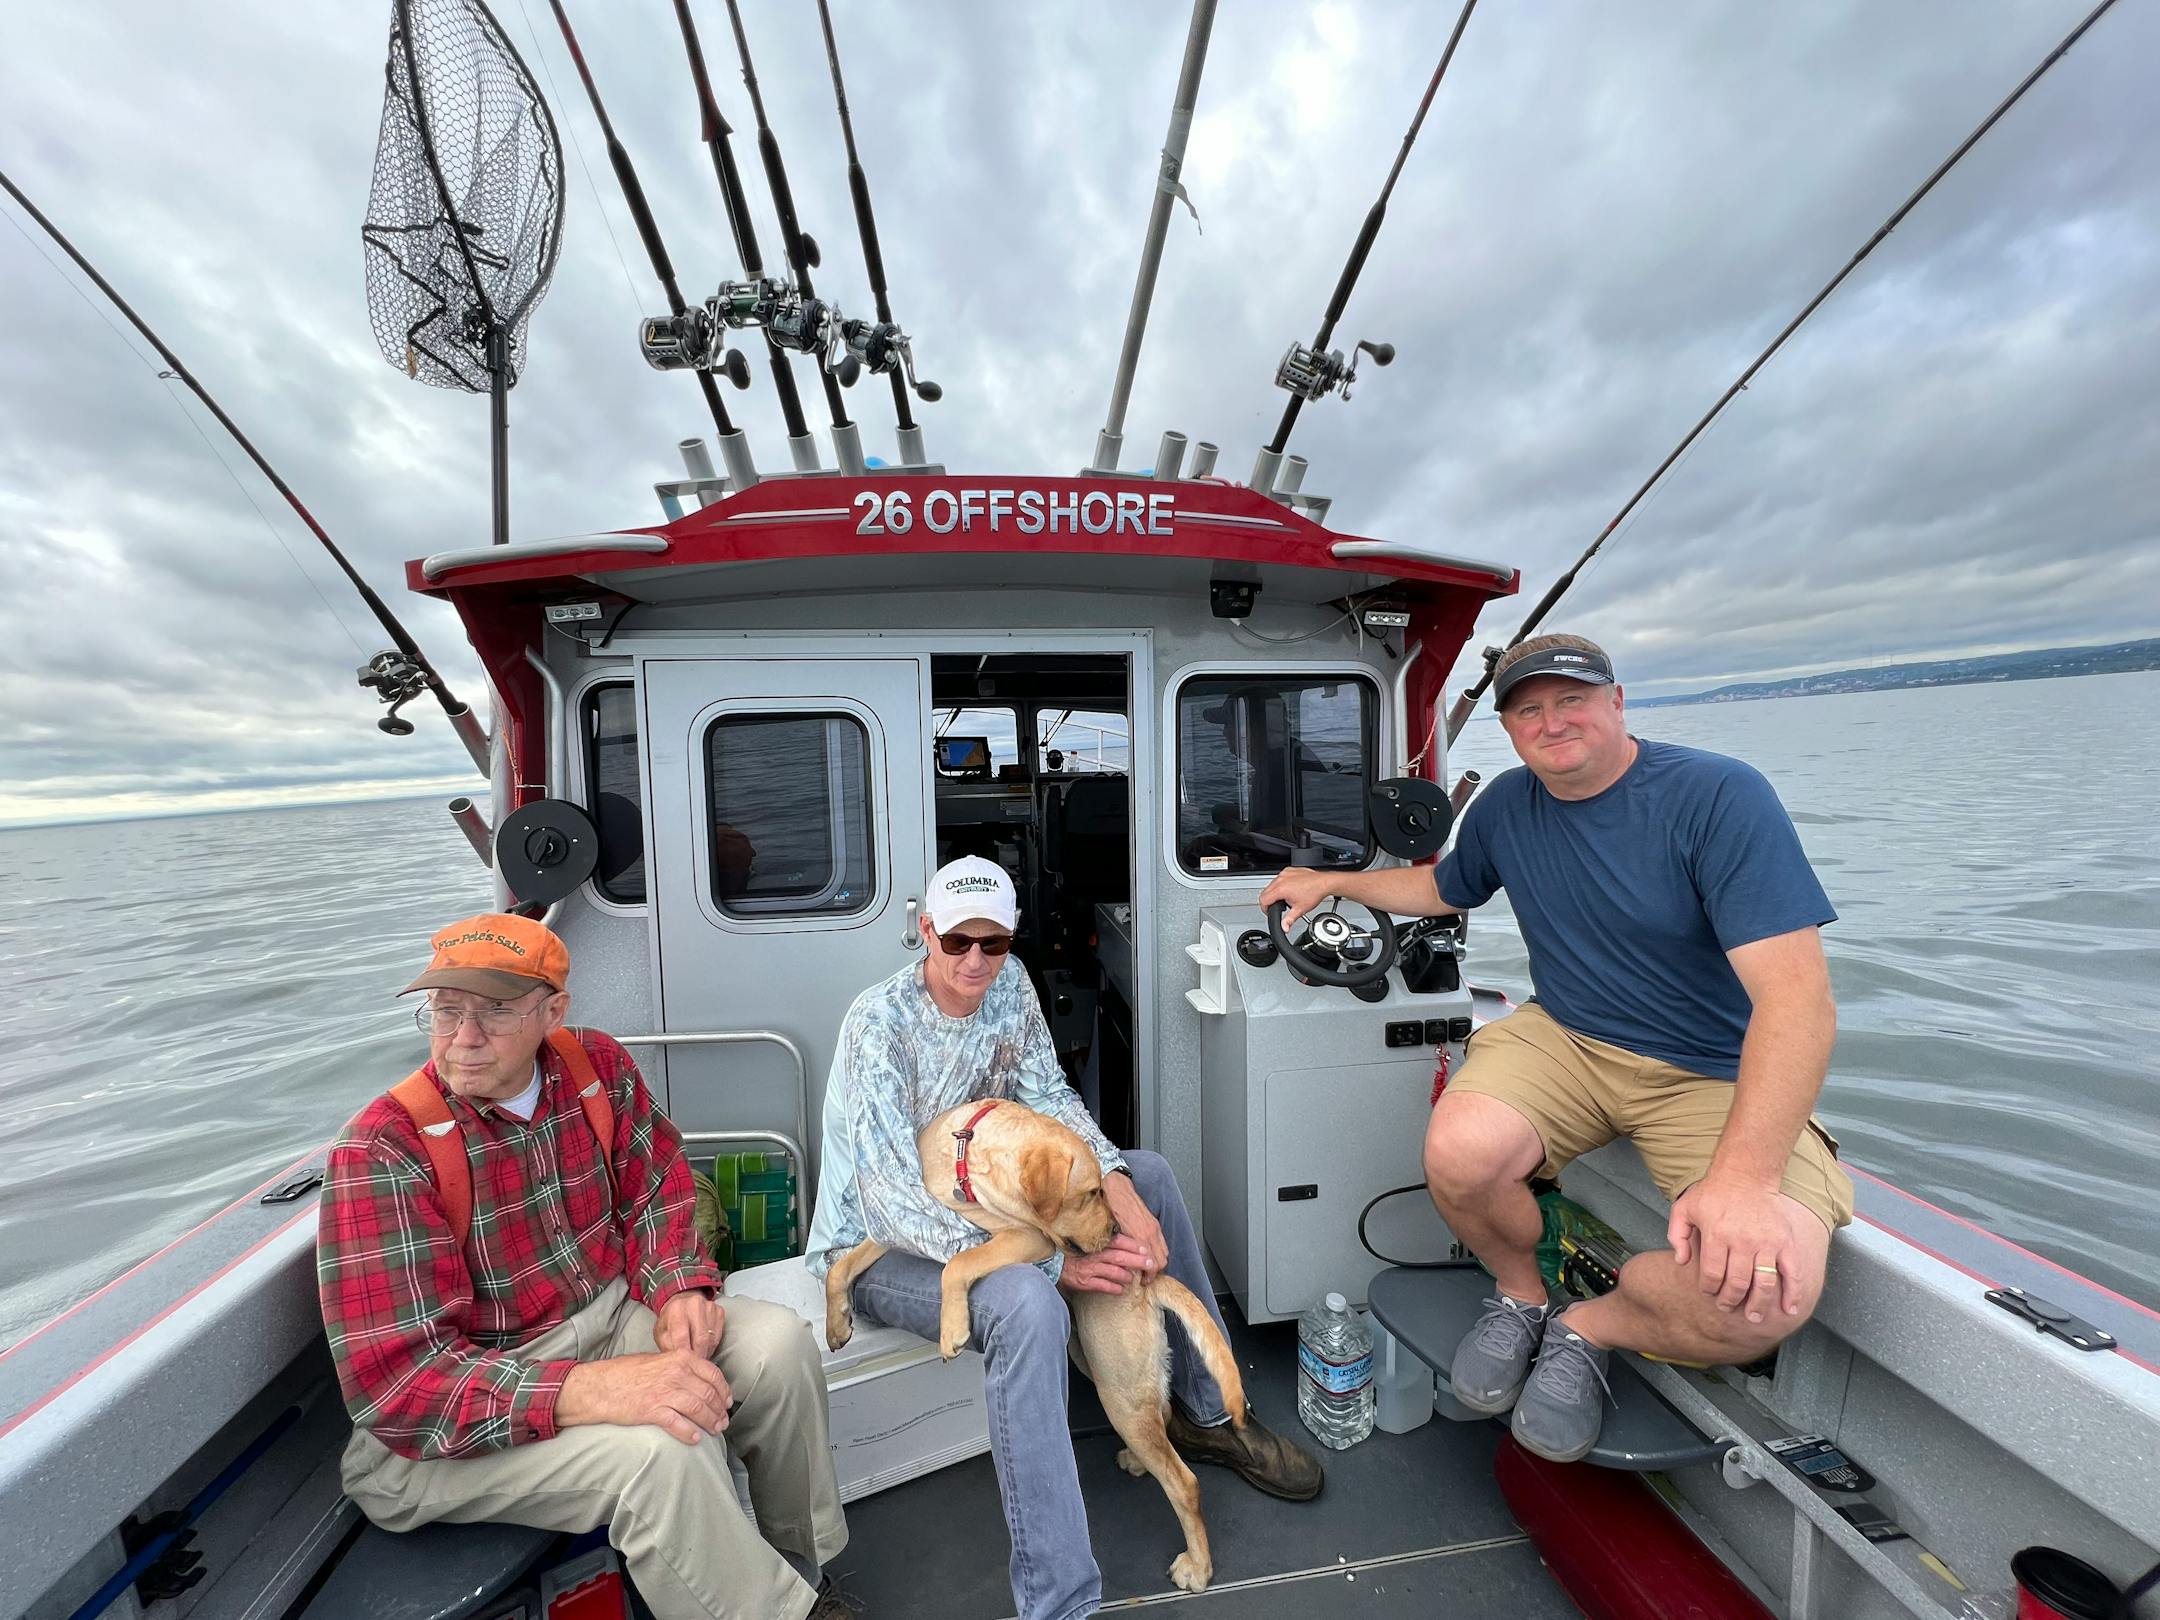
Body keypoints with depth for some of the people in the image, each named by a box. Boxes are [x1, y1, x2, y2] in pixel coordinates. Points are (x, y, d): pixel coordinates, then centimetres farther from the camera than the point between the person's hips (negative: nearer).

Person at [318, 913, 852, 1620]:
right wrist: (590, 1390, -36)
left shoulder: (600, 1066, -6)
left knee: (777, 1341, -11)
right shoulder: (382, 1150, -21)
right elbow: (398, 1381, -24)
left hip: (609, 1319, 5)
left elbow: (654, 1191, 4)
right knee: (659, 1449, -29)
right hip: (453, 1426, -5)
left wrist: (679, 1288, -14)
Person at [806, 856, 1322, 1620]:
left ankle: (1204, 1412, 16)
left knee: (1149, 1175, 0)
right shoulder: (881, 1022, -28)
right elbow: (896, 1205, -31)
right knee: (1027, 1305, -36)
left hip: (976, 1203, 7)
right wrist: (1053, 1261, -35)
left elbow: (1049, 1095, -6)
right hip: (879, 1245, -7)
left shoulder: (1009, 982, -10)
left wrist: (1118, 1188, -24)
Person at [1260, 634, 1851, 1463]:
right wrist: (1331, 880, 14)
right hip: (1566, 1038, 3)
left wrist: (1745, 1174, -34)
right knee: (1459, 1152, -27)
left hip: (1717, 1074, -2)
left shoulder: (1722, 796, -16)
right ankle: (1521, 1293, 9)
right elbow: (1443, 887, 22)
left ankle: (1585, 1329, 7)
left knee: (1763, 1292, -28)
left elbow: (1797, 999, -23)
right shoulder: (1507, 804, 1)